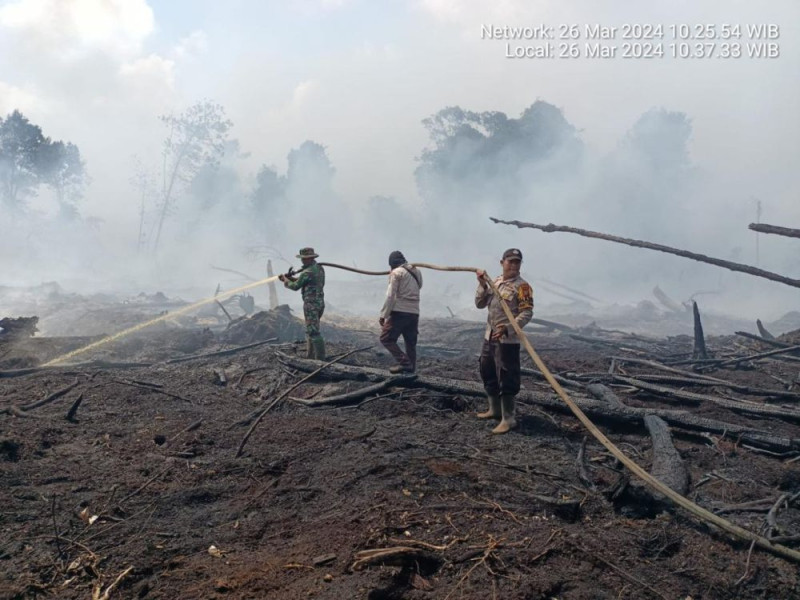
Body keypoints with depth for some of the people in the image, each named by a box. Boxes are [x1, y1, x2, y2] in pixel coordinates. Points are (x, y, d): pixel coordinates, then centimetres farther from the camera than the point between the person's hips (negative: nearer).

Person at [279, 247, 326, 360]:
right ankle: (310, 356, 22)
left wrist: (286, 281, 11)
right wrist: (290, 278, 12)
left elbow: (295, 286, -7)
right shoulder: (320, 268, 10)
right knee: (310, 330, 17)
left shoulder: (307, 272, -18)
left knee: (313, 332, -8)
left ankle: (320, 358, -8)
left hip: (311, 304, -9)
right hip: (320, 303, 9)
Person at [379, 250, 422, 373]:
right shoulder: (417, 272, 15)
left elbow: (390, 296, -10)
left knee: (386, 338, -2)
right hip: (414, 313, 7)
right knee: (411, 343, 13)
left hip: (399, 312, -7)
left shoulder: (396, 272, -4)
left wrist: (383, 315, -9)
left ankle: (404, 362, -13)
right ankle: (410, 368, 10)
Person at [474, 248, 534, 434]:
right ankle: (495, 409, 34)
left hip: (507, 340, -8)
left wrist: (507, 329, -29)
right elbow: (480, 304, 9)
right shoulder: (495, 282, 10)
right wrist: (483, 284, -6)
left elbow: (527, 313, -19)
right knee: (488, 374, 19)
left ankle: (508, 419, -1)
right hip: (489, 336, 8)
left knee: (506, 379, -8)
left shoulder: (522, 286, -12)